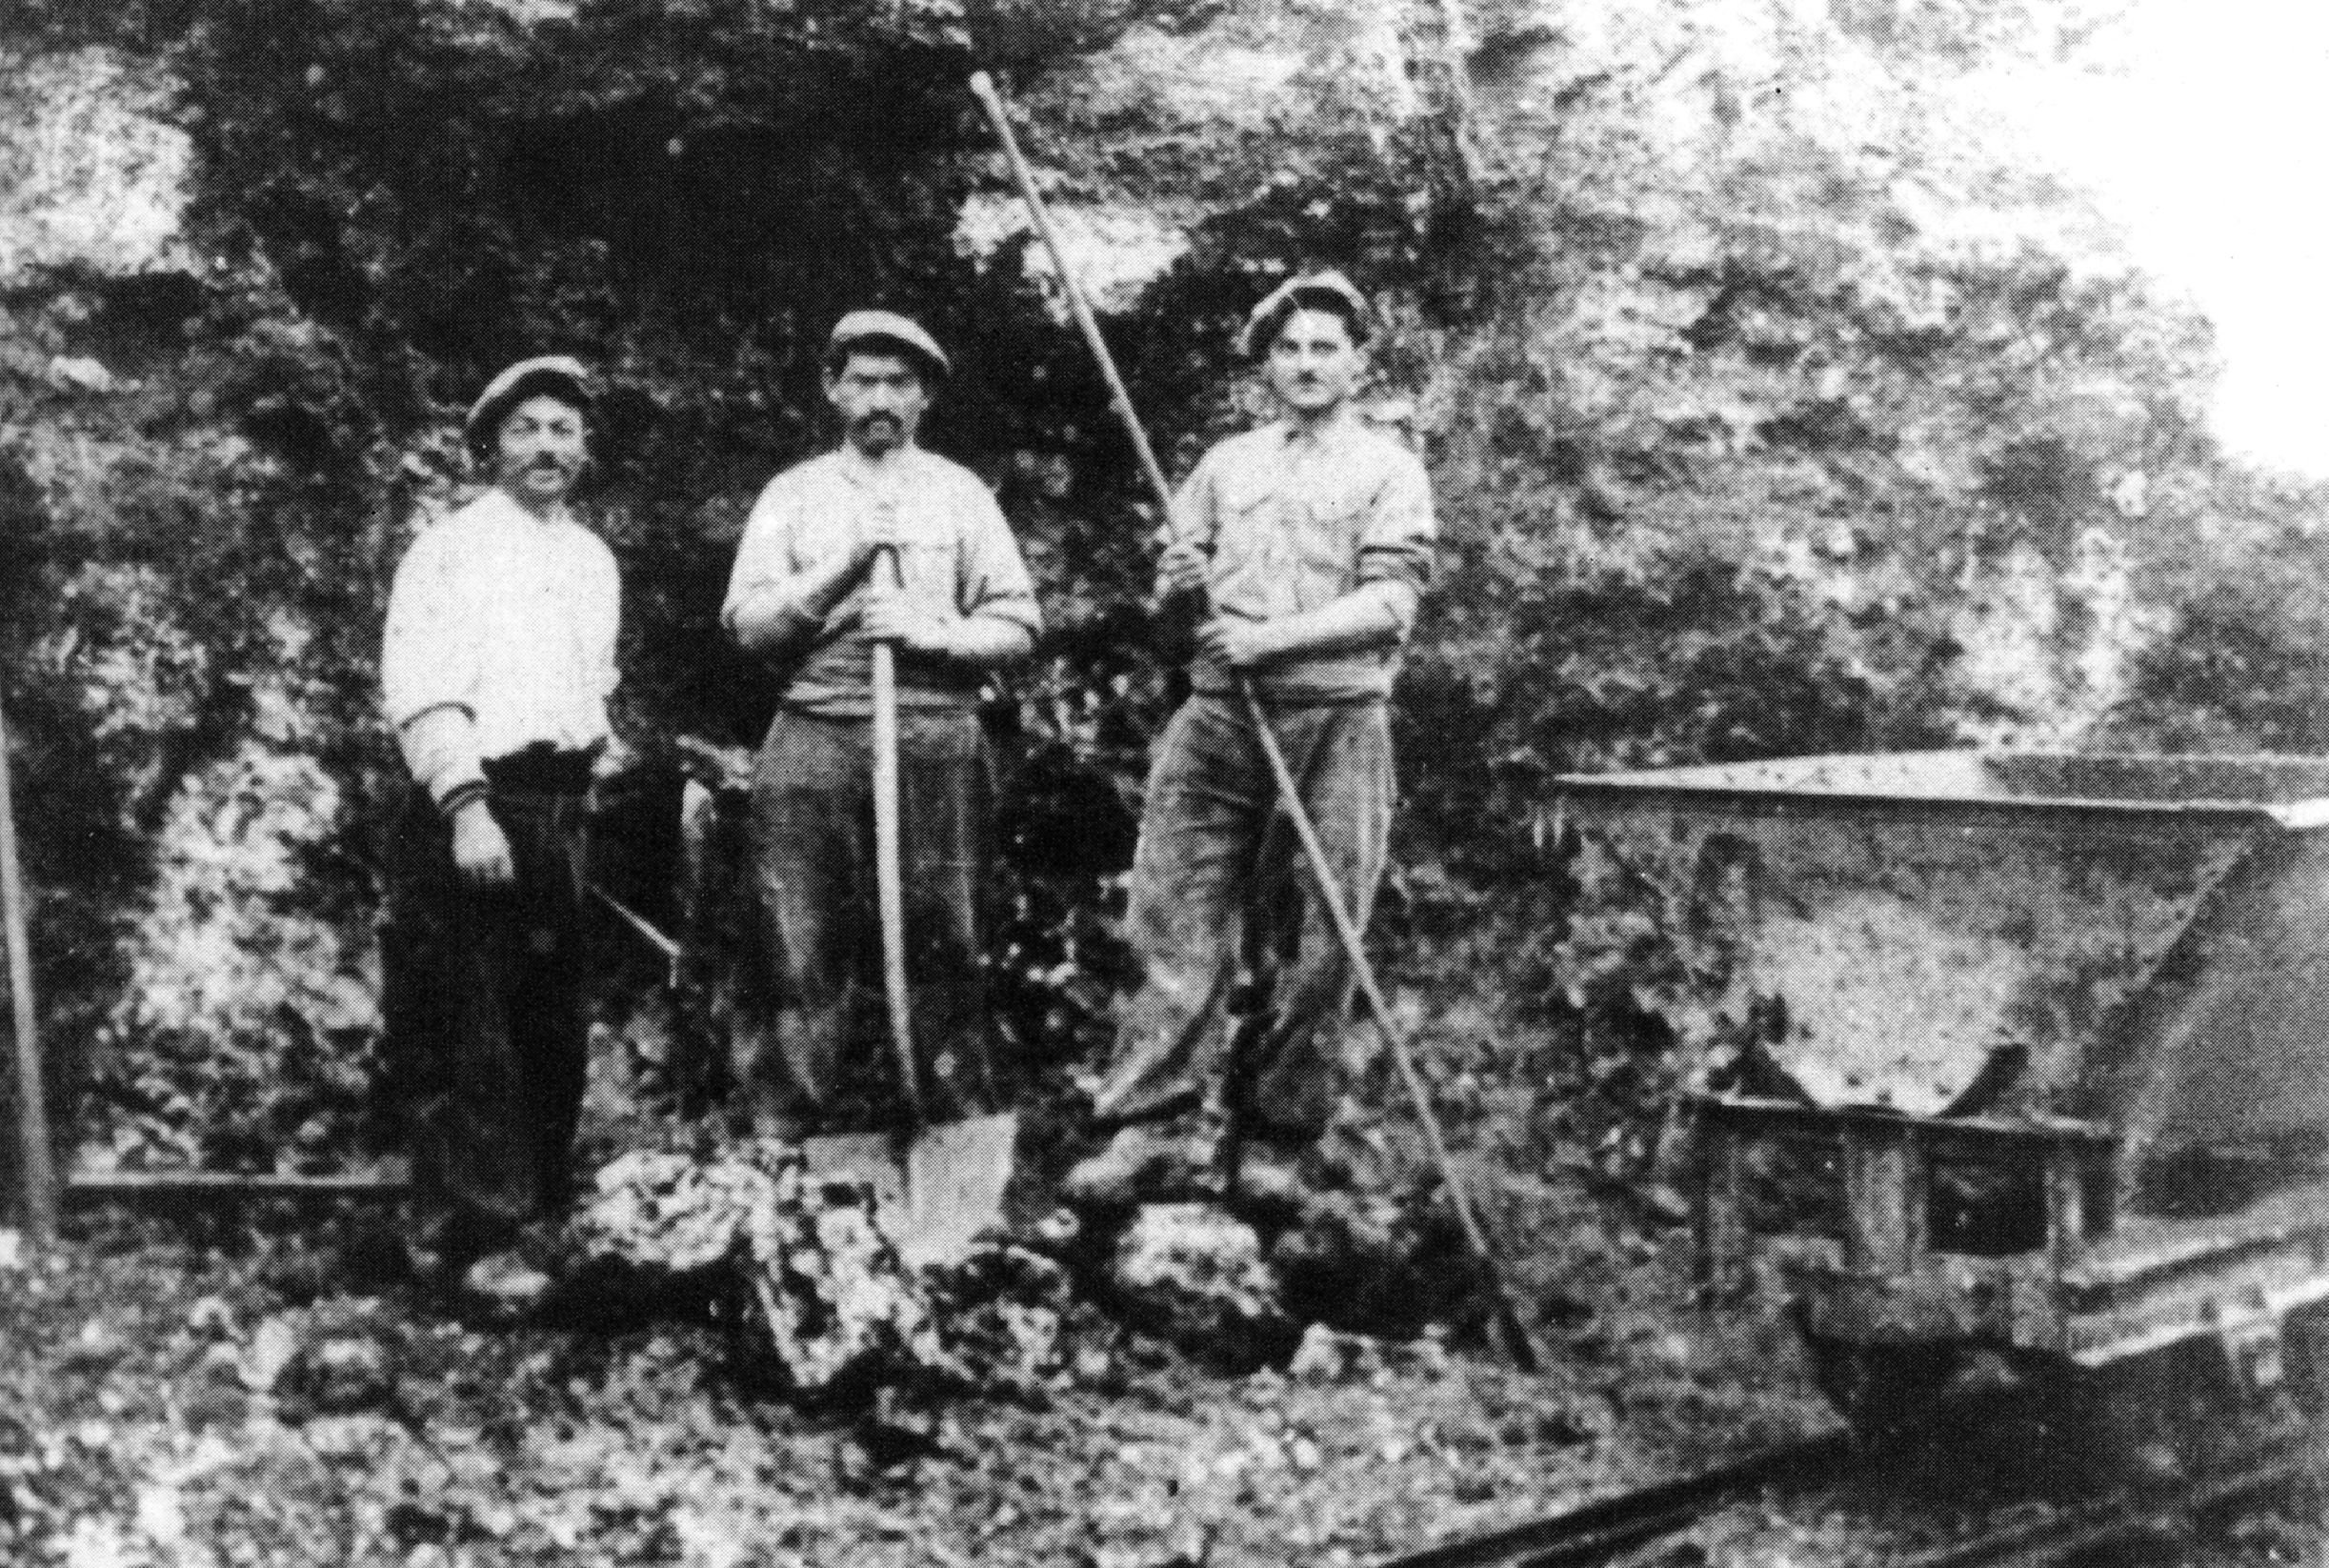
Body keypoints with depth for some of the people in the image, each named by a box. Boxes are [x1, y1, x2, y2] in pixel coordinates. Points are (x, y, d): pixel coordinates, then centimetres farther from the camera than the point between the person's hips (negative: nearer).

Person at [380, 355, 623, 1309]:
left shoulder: (593, 560, 17)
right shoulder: (450, 549, -4)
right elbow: (419, 692, -12)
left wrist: (599, 757, 14)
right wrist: (466, 806, -21)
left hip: (558, 808, 7)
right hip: (469, 808, -7)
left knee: (554, 1026, 10)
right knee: (468, 1036, -7)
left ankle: (532, 1205, 21)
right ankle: (472, 1238, -3)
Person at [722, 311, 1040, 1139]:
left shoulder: (959, 492, 14)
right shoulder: (793, 494, 14)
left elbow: (1018, 624, 7)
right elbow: (747, 622, 3)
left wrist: (936, 633, -10)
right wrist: (845, 564, -7)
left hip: (938, 738, 0)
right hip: (816, 735, 0)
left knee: (943, 947, -2)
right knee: (806, 952, -5)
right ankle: (792, 1138, -1)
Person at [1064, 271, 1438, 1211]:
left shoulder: (1387, 471, 6)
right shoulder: (1226, 464, 19)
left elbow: (1390, 602, -6)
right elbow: (1172, 583, 24)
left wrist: (1271, 638, -15)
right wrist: (1177, 584, -1)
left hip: (1332, 724, -3)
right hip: (1216, 719, 3)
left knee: (1309, 946, -1)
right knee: (1176, 927, -5)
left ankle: (1276, 1142, 7)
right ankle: (1154, 1130, -5)